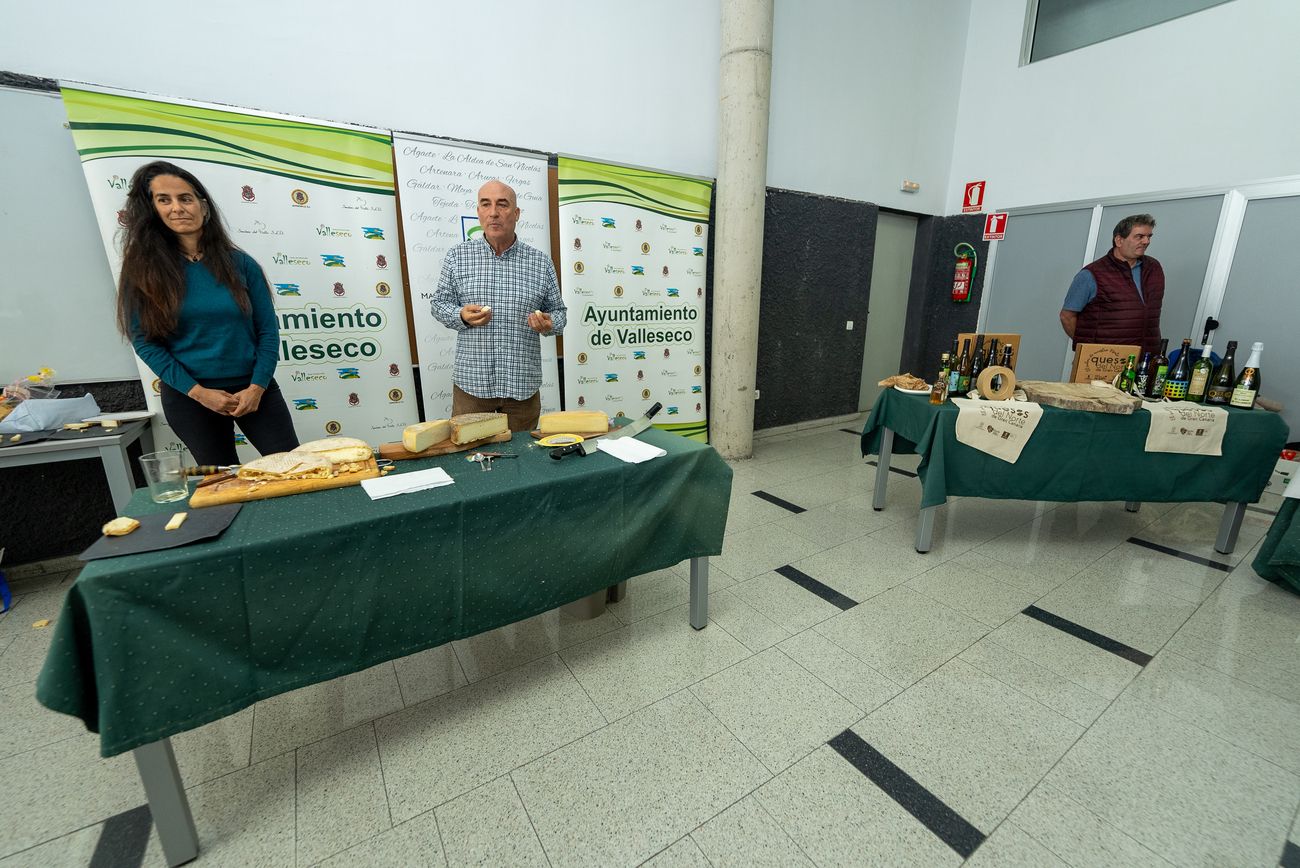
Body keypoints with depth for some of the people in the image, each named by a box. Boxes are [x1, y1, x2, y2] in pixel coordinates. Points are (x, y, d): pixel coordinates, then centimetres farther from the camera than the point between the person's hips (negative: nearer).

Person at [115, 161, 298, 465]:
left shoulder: (239, 263, 0)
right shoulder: (143, 269, -1)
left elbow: (268, 330, -1)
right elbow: (145, 342, -3)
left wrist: (257, 387, -11)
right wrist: (199, 393, -13)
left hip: (252, 388, 0)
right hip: (188, 398, 0)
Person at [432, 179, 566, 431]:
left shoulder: (541, 262, 4)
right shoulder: (457, 256, 4)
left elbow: (558, 311, 11)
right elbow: (439, 303, 10)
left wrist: (548, 323, -12)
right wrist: (461, 316, -12)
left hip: (523, 384, 1)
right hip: (471, 382, 0)